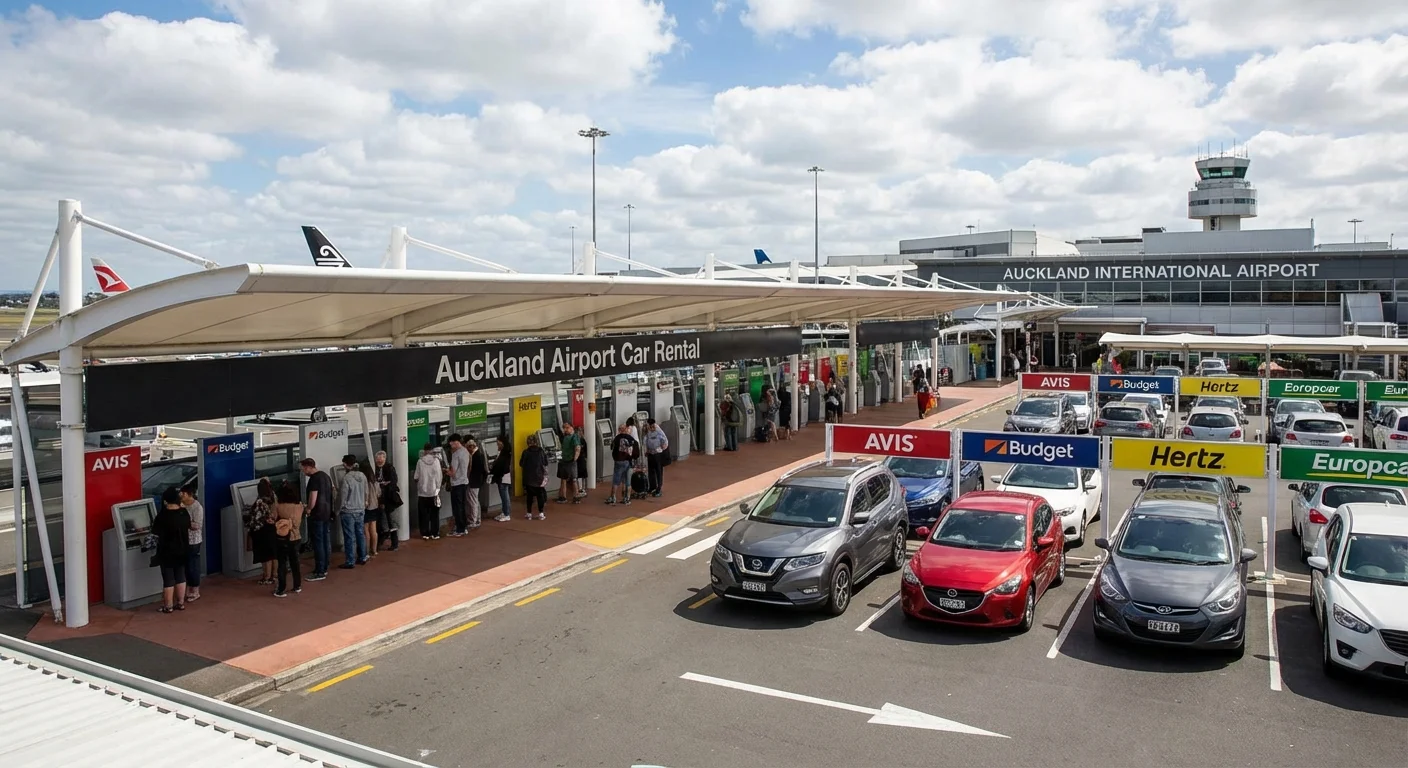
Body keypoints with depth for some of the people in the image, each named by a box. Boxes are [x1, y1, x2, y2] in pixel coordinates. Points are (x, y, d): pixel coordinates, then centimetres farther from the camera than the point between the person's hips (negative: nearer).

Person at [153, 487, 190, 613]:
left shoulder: (163, 515, -18)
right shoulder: (184, 513, -2)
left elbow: (155, 532, -8)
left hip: (167, 552, -5)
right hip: (182, 550, 5)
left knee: (168, 579, 2)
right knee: (180, 577, 14)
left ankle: (168, 606, 10)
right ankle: (180, 603, 20)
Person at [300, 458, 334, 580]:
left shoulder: (314, 478, -16)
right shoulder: (325, 476, 12)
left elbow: (313, 498, -21)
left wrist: (308, 509, -4)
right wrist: (309, 506, 23)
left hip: (317, 515, -9)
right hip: (327, 513, 9)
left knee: (318, 543, -5)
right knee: (326, 542, 13)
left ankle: (320, 572, -2)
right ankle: (324, 568, 21)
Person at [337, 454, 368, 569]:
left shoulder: (346, 478, -18)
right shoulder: (363, 476, 1)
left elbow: (343, 497, -14)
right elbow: (366, 493, 9)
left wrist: (339, 512, -3)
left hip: (348, 512, -6)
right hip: (361, 510, 6)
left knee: (350, 537, -1)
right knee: (361, 534, 15)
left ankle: (350, 562, 4)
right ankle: (362, 558, 23)